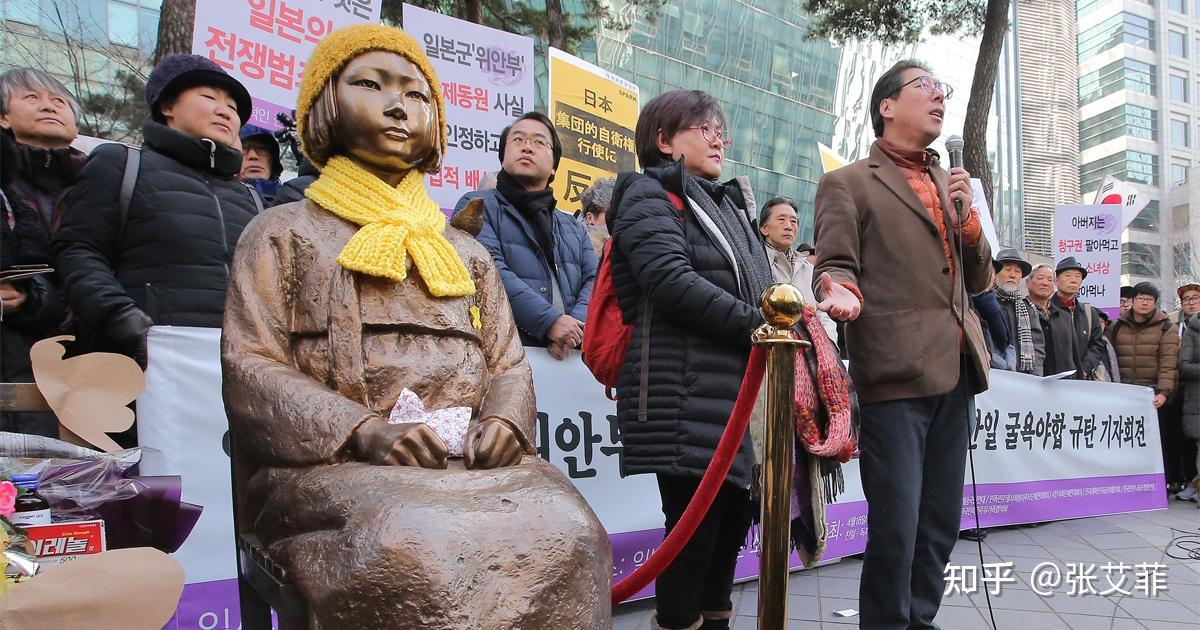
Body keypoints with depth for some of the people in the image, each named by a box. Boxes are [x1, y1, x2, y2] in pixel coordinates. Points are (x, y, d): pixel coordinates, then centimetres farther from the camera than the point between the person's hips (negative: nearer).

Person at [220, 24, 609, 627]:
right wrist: (364, 431, -17)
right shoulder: (282, 234, 12)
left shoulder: (467, 253, 24)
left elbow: (508, 365, 18)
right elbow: (248, 372, 0)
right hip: (333, 464, -3)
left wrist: (503, 421, -8)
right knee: (412, 548, -37)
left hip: (473, 461, 3)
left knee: (564, 534, -28)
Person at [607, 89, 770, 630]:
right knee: (695, 517, -9)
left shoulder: (725, 203, 25)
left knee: (733, 512, 10)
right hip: (684, 390, -8)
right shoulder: (649, 194, 0)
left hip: (736, 385, 8)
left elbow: (754, 289, 23)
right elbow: (672, 281, -16)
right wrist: (759, 326, -15)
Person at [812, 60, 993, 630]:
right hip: (896, 374, -6)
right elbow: (836, 265, -5)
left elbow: (979, 280, 19)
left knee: (941, 524, 12)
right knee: (895, 529, -5)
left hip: (956, 372, 7)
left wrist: (967, 213, 3)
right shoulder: (847, 183, 3)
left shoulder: (950, 184, 22)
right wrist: (840, 290, -28)